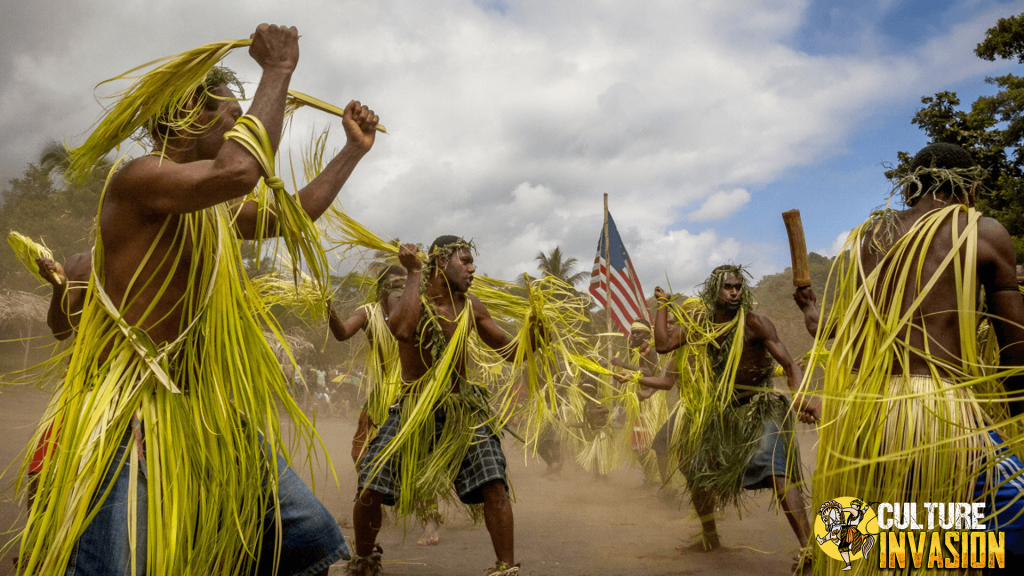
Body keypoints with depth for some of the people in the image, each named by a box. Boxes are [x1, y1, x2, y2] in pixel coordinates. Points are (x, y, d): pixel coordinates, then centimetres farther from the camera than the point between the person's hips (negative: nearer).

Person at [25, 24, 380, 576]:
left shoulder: (219, 209, 15)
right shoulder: (138, 178, -14)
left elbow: (296, 214, 28)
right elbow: (241, 170, -32)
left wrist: (354, 148, 29)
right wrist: (277, 68, -20)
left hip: (215, 414, 8)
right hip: (135, 419, -8)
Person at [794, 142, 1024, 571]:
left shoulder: (864, 237, 14)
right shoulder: (984, 233, 4)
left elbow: (828, 329, 11)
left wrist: (809, 312, 33)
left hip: (859, 411, 5)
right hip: (943, 406, -5)